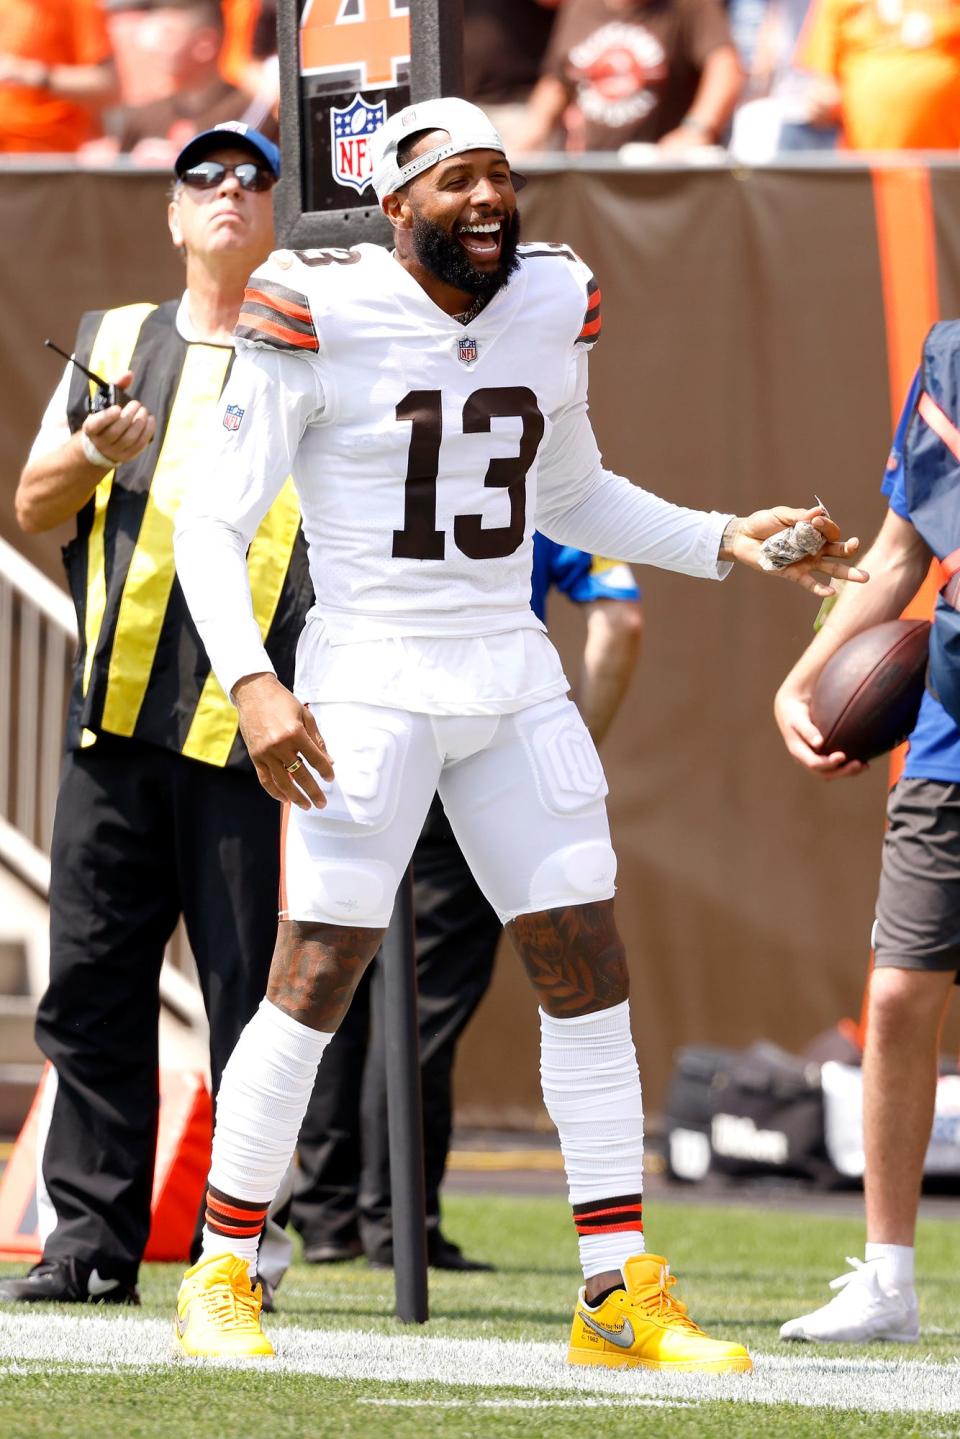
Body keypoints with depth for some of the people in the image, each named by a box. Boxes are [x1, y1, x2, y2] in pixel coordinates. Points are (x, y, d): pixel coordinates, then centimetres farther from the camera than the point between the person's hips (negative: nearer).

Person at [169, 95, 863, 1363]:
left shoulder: (554, 308, 6)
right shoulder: (321, 318, -12)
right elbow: (213, 527, -9)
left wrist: (728, 542, 11)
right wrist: (253, 685, -21)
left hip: (511, 682, 6)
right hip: (369, 685, -6)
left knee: (589, 972, 2)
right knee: (316, 980, -8)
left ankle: (621, 1296, 8)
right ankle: (221, 1278, 6)